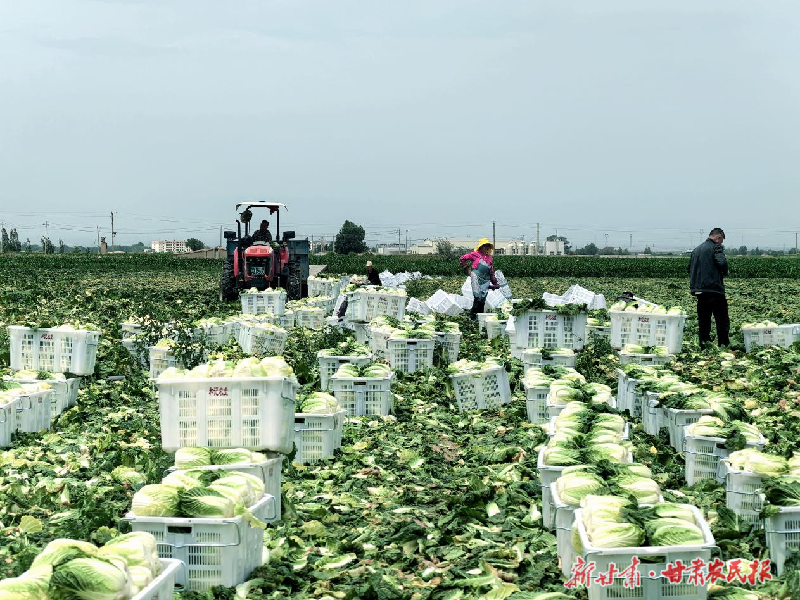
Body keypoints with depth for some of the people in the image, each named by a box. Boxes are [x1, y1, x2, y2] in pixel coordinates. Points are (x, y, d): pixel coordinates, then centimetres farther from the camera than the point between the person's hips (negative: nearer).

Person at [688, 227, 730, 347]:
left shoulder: (696, 250, 17)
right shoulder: (716, 247, -6)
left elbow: (690, 269, 22)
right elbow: (722, 263, -22)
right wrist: (724, 272, -2)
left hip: (698, 289, 7)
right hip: (714, 289, -7)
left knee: (703, 319, 11)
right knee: (722, 319, 0)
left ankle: (704, 343, 10)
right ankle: (724, 344, 0)